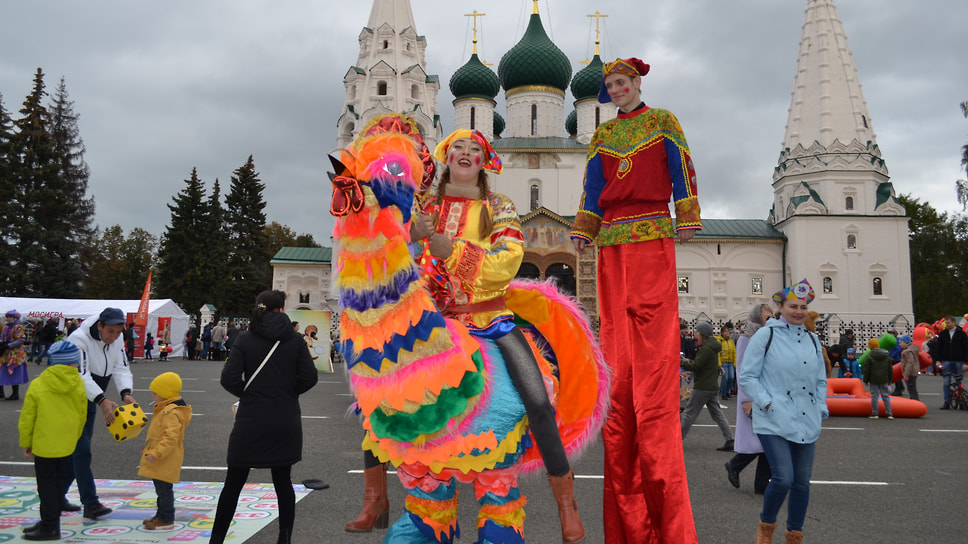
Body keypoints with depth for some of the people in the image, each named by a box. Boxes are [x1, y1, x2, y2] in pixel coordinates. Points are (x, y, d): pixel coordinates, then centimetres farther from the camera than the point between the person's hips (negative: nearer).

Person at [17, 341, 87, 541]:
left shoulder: (38, 385, -12)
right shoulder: (79, 385, -5)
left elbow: (27, 418, -7)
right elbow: (82, 416, 4)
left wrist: (26, 442, 7)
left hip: (44, 444, -3)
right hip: (67, 445, 4)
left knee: (46, 485, 5)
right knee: (58, 483, 16)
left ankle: (50, 526, 10)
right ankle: (50, 522, 27)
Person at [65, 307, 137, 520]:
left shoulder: (116, 341, -2)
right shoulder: (79, 339, -26)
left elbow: (121, 369, -6)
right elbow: (81, 375, -35)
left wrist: (126, 394, -26)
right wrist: (103, 401, -45)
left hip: (90, 401, 8)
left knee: (77, 449, 15)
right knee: (82, 450, -11)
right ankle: (90, 504, -7)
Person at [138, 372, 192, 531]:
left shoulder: (171, 412, -22)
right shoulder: (165, 409, 15)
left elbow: (171, 437, -29)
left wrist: (156, 453, -32)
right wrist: (149, 449, 31)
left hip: (166, 460, -11)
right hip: (161, 460, 11)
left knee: (164, 489, -4)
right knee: (161, 489, 19)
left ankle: (166, 520, 4)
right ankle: (161, 515, 31)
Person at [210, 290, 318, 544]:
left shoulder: (245, 339, -3)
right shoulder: (295, 340, -2)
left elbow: (229, 378, -11)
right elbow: (310, 377, -7)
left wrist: (248, 393, 6)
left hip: (250, 421, -1)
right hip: (286, 422, 1)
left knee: (234, 483, 11)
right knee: (283, 481, 12)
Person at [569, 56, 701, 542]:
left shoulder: (663, 122, 13)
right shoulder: (602, 134, 22)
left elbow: (681, 171, 7)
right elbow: (592, 187, 19)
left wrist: (687, 220, -2)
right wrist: (582, 231, 11)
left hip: (652, 237, -4)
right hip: (612, 241, 4)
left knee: (652, 340, -13)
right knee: (616, 339, -2)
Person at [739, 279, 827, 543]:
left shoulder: (812, 339, 12)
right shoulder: (765, 335, -5)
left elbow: (820, 380, 21)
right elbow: (747, 376, -5)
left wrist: (820, 411, 9)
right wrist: (767, 403, -14)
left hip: (806, 423, 6)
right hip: (773, 422, -6)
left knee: (802, 481, 10)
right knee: (783, 478, -14)